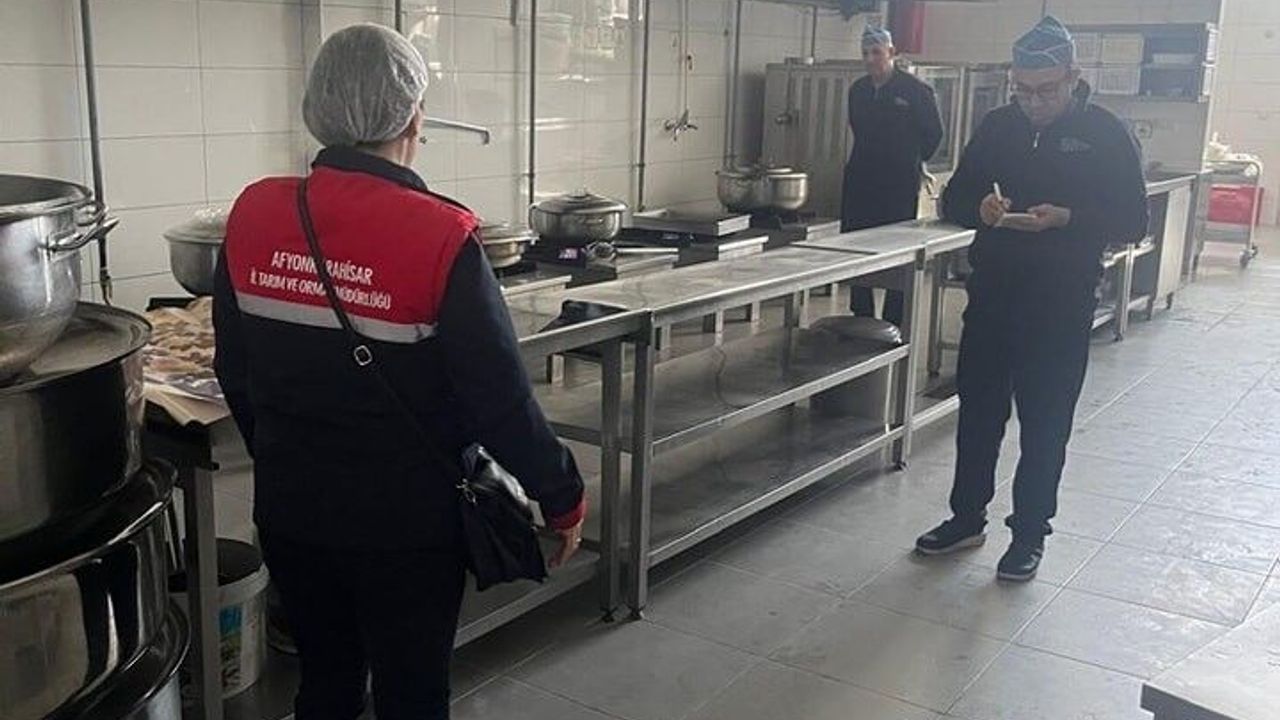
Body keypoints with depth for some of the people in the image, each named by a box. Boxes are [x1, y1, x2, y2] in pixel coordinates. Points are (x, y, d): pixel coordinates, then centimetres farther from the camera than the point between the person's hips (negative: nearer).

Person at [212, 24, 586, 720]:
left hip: (289, 509, 5)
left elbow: (235, 374, 4)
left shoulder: (253, 214, -7)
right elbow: (500, 397, -19)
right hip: (405, 525, -4)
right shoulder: (438, 236, -22)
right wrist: (564, 498, -4)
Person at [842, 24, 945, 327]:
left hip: (899, 188, -5)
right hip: (861, 183, 6)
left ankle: (893, 324, 4)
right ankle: (862, 319, 19)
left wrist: (911, 163, 11)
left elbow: (934, 134, 4)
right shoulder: (858, 90, 9)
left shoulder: (916, 91, -7)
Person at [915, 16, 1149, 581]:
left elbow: (1133, 222, -7)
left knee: (1045, 427, 6)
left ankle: (1030, 535, 21)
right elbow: (953, 201, 9)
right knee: (977, 413, 12)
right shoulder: (997, 127, 5)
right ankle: (967, 518, 28)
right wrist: (981, 208, -14)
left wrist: (1064, 218, -23)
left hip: (1061, 308, -3)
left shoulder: (1107, 135, -5)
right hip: (991, 296, 4)